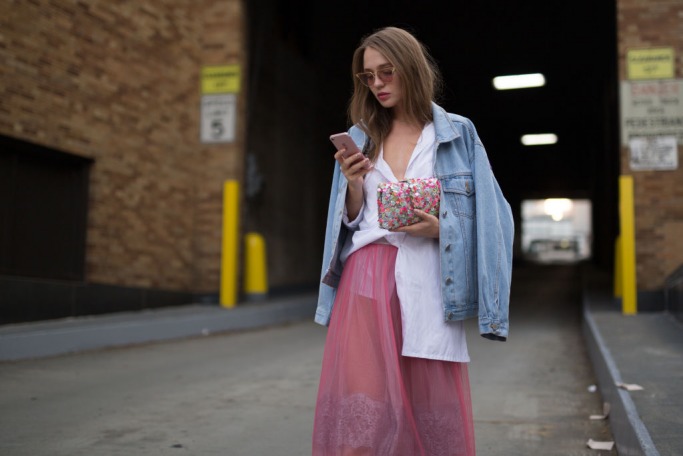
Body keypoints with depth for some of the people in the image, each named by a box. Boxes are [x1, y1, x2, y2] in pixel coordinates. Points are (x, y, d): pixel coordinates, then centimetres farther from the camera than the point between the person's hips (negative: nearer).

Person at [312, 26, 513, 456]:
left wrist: (439, 227, -13)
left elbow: (484, 215, 4)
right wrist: (353, 184, -6)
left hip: (426, 284, -1)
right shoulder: (360, 137, 13)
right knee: (360, 409, -7)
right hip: (367, 280, 2)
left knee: (432, 409, 2)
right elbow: (352, 222, 13)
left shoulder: (458, 134, 6)